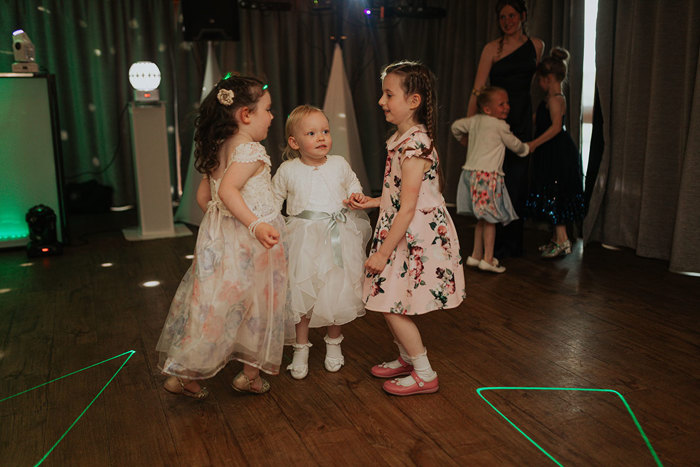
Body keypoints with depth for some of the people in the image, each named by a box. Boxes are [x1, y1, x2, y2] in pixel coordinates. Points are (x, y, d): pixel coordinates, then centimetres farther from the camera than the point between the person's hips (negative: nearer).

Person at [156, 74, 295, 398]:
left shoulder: (218, 150, 10)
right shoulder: (251, 151, -16)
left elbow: (203, 196, 16)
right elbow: (228, 189, -31)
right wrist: (255, 224, -40)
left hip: (219, 235, 8)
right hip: (245, 245, -8)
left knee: (215, 304, 13)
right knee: (256, 304, 9)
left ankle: (183, 374, 20)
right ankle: (251, 375, 21)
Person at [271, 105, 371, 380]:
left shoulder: (339, 164, 1)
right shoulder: (287, 170, -3)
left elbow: (353, 183, 20)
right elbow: (273, 198, 10)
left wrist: (356, 195, 0)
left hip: (338, 238, 2)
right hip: (304, 240, -1)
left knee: (337, 293, 9)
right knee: (302, 293, 4)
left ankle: (333, 343, 33)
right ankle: (301, 347, 24)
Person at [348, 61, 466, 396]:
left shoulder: (415, 144, -21)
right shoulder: (400, 139, 10)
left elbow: (408, 208, -23)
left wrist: (383, 252, -19)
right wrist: (371, 202, 11)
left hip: (418, 238, -9)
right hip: (404, 235, 9)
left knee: (392, 306, -3)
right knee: (388, 302, 15)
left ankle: (425, 374, 13)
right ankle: (407, 358, 35)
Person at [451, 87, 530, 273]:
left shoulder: (475, 120, 12)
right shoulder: (500, 125, -6)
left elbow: (456, 126, 27)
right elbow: (515, 145, 7)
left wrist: (463, 139, 45)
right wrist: (526, 148, 29)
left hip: (471, 172, 8)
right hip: (487, 175, -8)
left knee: (482, 218, 14)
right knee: (490, 219, -2)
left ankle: (476, 255, 19)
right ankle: (488, 259, 1)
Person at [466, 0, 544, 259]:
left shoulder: (537, 45, 10)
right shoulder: (493, 48, -2)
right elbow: (478, 89, -7)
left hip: (522, 119, 4)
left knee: (517, 180, 4)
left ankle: (513, 242, 14)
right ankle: (495, 244, 5)